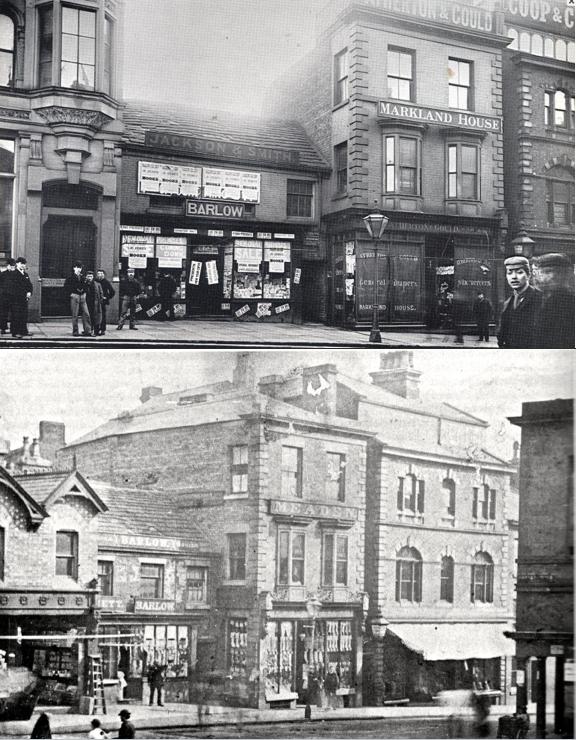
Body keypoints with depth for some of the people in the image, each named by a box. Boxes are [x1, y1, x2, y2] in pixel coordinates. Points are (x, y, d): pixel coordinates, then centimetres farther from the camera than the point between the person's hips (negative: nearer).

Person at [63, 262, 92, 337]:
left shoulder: (82, 277, 13)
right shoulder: (70, 277, -2)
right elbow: (66, 287, -2)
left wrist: (84, 292, 12)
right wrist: (70, 294, -8)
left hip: (83, 297, 5)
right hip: (74, 297, -4)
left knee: (86, 314, -3)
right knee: (75, 315, -1)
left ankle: (87, 331, -1)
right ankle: (75, 332, 5)